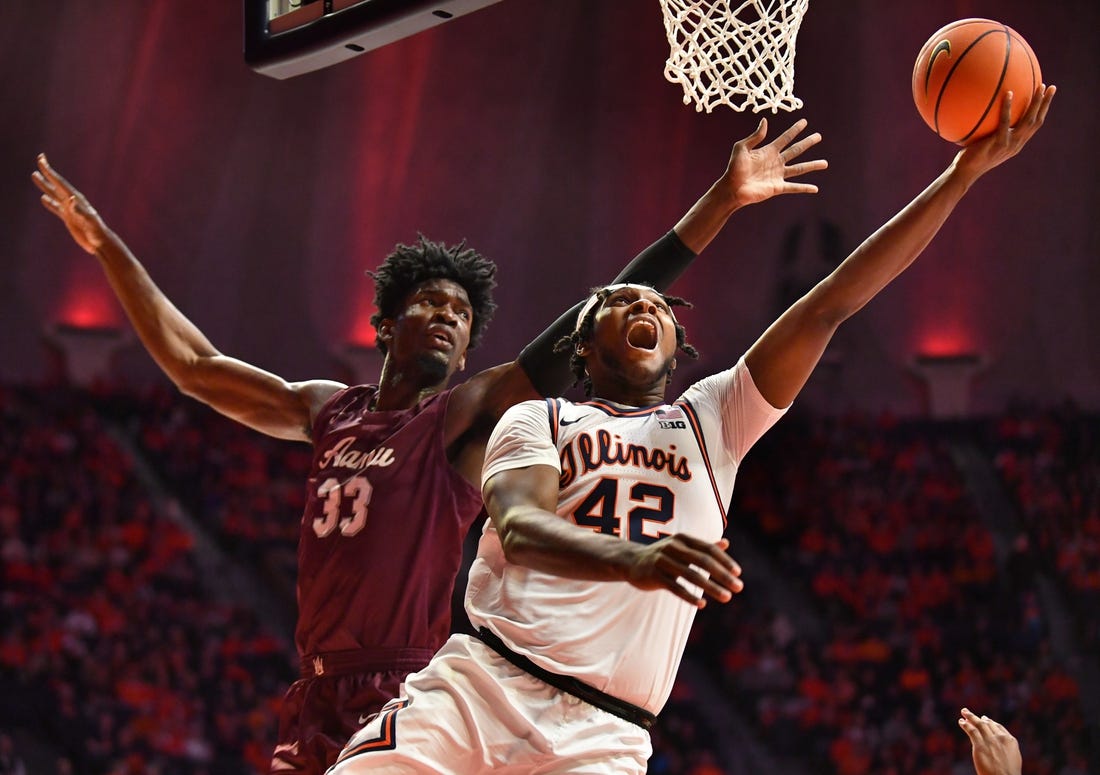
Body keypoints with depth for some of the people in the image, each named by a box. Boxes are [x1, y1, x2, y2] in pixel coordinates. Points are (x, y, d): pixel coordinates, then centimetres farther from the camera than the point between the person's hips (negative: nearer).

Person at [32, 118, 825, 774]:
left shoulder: (469, 414, -2)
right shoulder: (330, 411, 15)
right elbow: (194, 365, 24)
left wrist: (720, 202, -15)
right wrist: (108, 246, 26)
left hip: (407, 703, -6)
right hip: (316, 701, 6)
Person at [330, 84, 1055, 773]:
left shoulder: (712, 420, 22)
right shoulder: (537, 420, 13)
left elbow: (831, 305, 14)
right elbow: (520, 530, -9)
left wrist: (963, 173, 6)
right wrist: (632, 559, -31)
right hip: (479, 685, -1)